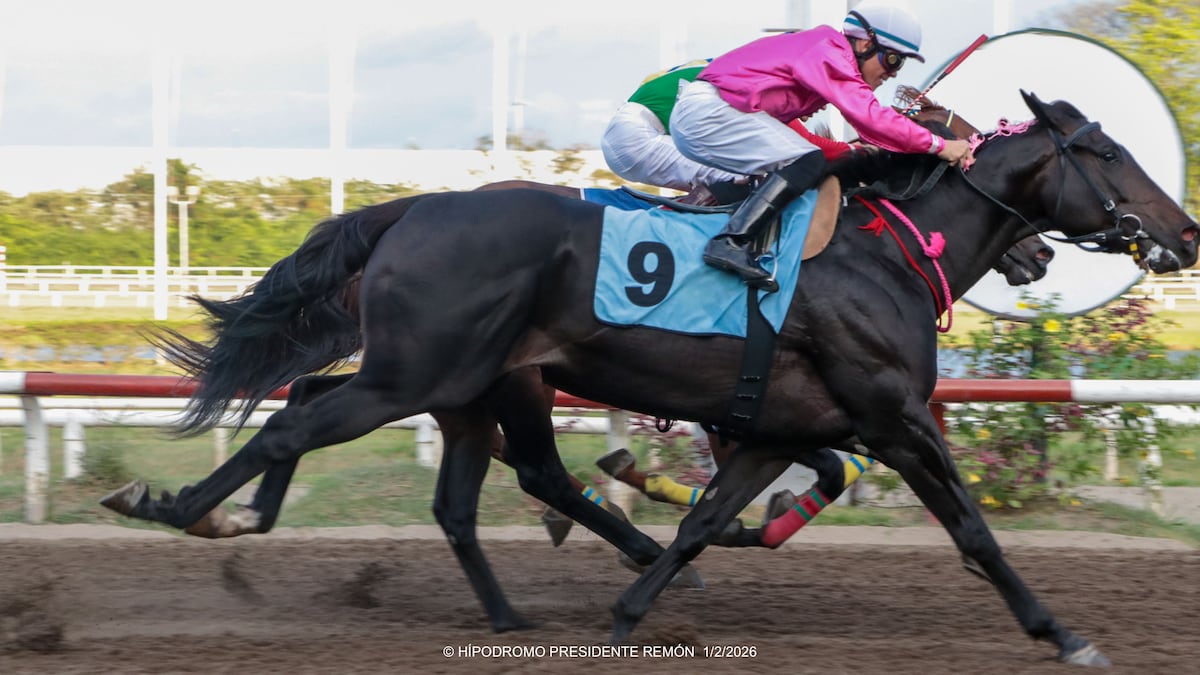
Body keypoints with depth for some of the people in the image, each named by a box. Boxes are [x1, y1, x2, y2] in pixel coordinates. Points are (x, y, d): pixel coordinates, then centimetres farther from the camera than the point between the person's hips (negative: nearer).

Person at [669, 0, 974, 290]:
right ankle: (731, 243, -27)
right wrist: (936, 145, -22)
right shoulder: (828, 54, -14)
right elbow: (869, 117, -23)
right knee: (808, 163, -20)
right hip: (706, 111, -10)